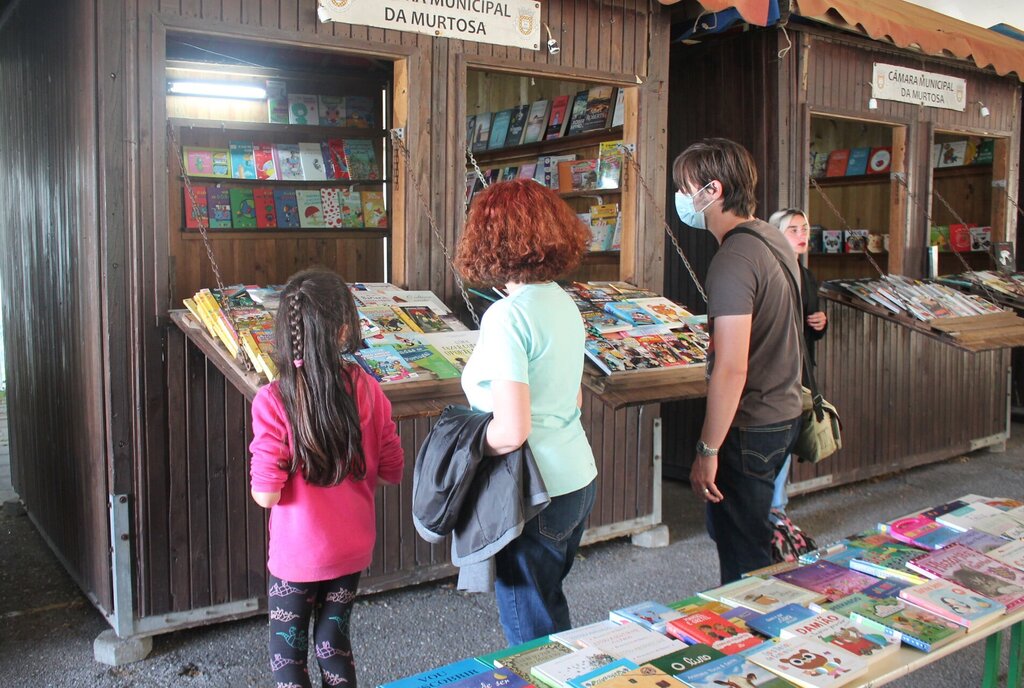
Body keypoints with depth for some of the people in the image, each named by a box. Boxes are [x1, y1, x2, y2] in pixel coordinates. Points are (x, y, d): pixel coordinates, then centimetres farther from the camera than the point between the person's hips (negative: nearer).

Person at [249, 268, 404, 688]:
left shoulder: (272, 401, -21)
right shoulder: (366, 389, -12)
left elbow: (266, 494, -20)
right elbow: (392, 471, -3)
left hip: (297, 554, -3)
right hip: (352, 547, 3)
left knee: (288, 652, 17)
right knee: (334, 640, 22)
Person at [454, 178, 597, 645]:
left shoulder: (507, 316, -21)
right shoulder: (563, 302, 5)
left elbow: (511, 431, -25)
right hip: (578, 479, 9)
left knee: (532, 634, 10)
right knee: (550, 608, 27)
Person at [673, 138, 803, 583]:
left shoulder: (733, 260, -23)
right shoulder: (772, 239, 8)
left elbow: (731, 369, -26)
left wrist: (707, 451, -21)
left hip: (748, 428, -10)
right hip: (783, 413, 10)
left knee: (742, 559, 4)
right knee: (727, 529, 24)